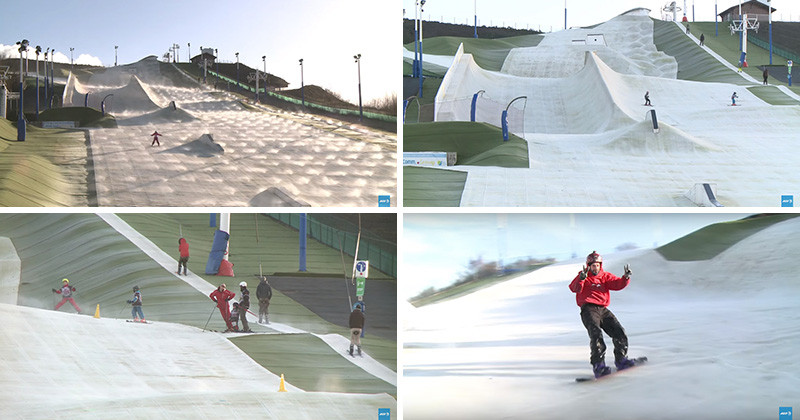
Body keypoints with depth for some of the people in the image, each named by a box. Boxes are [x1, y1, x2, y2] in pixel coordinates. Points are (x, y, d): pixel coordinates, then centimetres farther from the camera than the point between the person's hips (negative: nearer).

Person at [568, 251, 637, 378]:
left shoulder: (605, 276, 18)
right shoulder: (583, 276, 8)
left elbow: (617, 284, 3)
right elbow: (574, 288, -10)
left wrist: (626, 277, -17)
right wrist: (581, 278, -29)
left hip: (603, 309, 5)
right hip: (588, 309, -5)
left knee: (619, 332, -7)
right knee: (596, 334, -25)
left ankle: (621, 359, 10)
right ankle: (598, 365, -29)